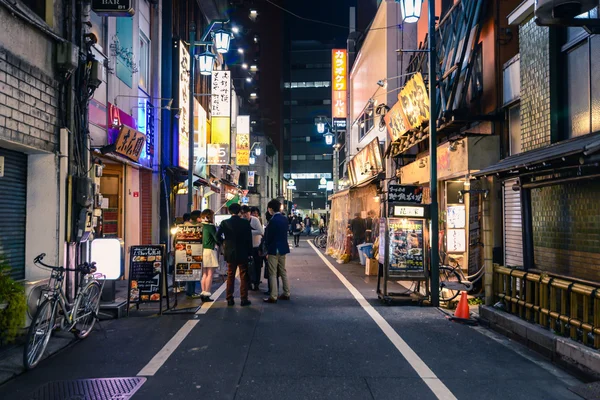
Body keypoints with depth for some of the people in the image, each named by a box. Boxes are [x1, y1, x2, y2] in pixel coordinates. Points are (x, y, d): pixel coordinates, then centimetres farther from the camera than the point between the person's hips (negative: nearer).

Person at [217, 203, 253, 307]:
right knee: (243, 277, 5)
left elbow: (218, 236, -11)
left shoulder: (225, 223, -4)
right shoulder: (245, 223, -6)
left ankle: (230, 299, 11)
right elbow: (249, 239, -6)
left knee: (230, 276, 11)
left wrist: (224, 243, 7)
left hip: (230, 253, 2)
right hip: (243, 253, -2)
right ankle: (244, 299, 4)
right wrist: (250, 253, 1)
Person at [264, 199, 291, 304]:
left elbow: (268, 236, -13)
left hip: (274, 250, -8)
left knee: (272, 274, -1)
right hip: (283, 249, 8)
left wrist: (267, 250, 2)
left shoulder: (273, 220, -18)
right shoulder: (284, 219, 5)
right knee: (283, 271, 16)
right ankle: (286, 294, 22)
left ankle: (273, 297, 1)